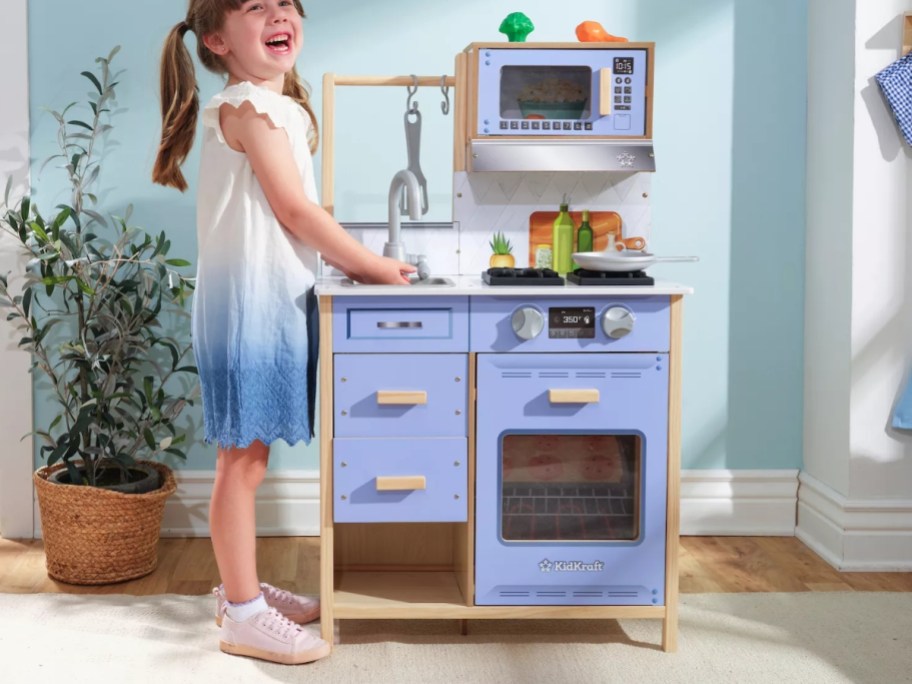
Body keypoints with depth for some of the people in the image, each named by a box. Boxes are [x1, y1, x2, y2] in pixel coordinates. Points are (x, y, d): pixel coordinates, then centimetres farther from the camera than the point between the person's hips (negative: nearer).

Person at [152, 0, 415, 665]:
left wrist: (359, 261, 10)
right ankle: (243, 616, 6)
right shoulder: (250, 105, -12)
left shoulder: (280, 106, 17)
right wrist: (374, 266, -7)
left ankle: (242, 587, 29)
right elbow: (296, 211, -15)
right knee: (242, 460, -2)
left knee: (249, 455, 17)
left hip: (275, 298, 10)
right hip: (248, 299, -9)